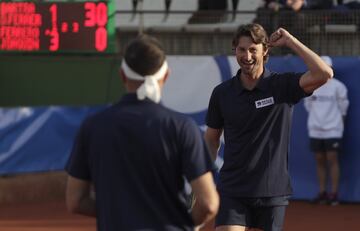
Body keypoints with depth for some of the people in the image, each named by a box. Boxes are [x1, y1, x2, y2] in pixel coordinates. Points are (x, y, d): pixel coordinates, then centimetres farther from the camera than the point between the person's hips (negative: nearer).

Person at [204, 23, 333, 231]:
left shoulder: (283, 85, -4)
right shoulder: (222, 93, 2)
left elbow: (324, 74, -20)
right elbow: (212, 138, 13)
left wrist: (290, 41, -15)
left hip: (273, 190, -1)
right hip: (232, 189, 1)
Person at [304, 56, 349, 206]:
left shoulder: (337, 86, -3)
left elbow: (343, 107, 3)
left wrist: (338, 123, 3)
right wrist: (316, 121, 10)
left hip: (333, 130, -4)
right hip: (315, 130, 4)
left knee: (332, 160, -7)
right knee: (319, 160, 6)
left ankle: (334, 194, -5)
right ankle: (322, 193, 11)